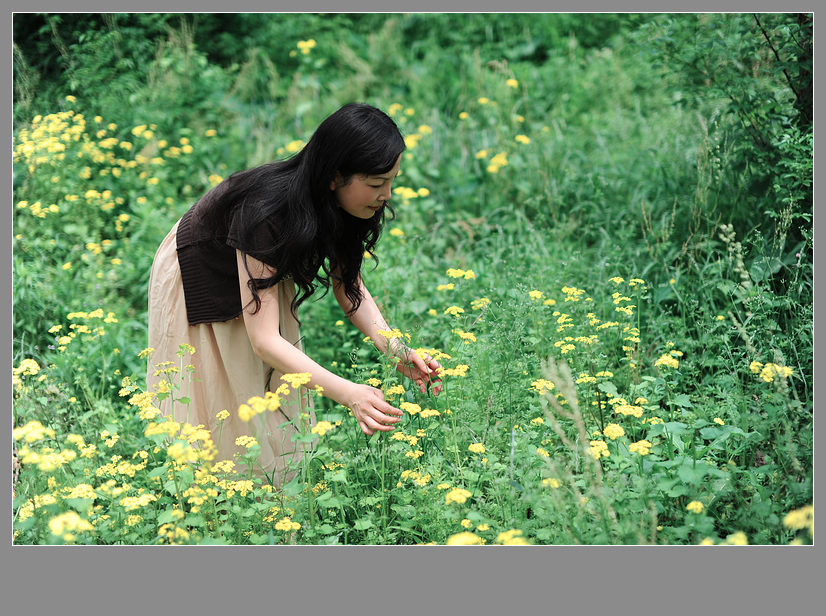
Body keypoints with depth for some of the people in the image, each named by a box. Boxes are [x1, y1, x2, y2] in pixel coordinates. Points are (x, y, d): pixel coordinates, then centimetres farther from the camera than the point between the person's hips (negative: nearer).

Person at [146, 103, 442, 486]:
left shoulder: (337, 208, -23)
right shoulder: (267, 211, -43)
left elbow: (347, 284, -8)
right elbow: (263, 339, -45)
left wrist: (396, 350, -25)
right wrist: (347, 393, -57)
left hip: (263, 272, 6)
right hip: (198, 287, -6)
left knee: (276, 404, 6)